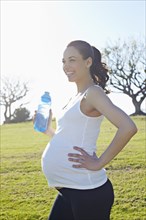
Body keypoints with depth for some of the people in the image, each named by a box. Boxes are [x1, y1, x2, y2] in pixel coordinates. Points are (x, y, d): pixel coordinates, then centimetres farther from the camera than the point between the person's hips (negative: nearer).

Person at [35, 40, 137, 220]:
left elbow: (128, 128, -25)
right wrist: (48, 130, 13)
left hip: (87, 191, -9)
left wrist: (99, 163, -19)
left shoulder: (93, 92, -10)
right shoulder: (76, 98, 16)